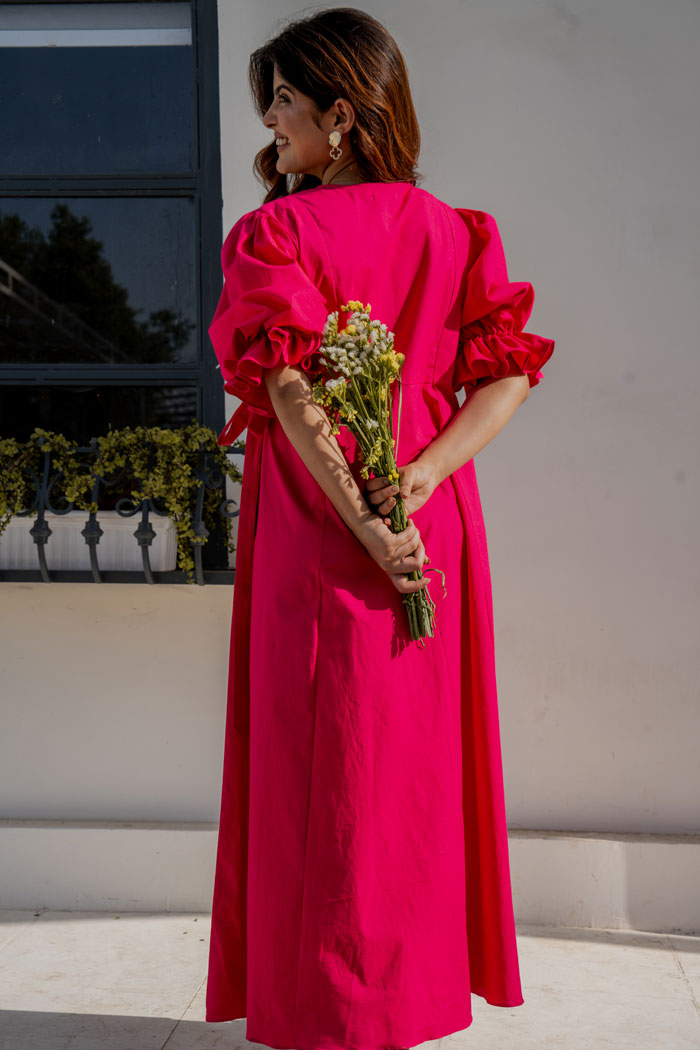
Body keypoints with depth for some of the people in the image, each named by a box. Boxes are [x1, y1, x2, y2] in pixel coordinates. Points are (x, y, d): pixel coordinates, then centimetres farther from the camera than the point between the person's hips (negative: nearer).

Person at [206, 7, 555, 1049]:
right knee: (418, 758, 15)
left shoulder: (276, 233, -7)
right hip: (434, 529, 5)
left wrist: (362, 521, -19)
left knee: (325, 766, 6)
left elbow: (290, 390, -19)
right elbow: (510, 375, -4)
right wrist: (421, 477, -12)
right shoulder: (450, 230, 6)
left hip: (318, 533, -5)